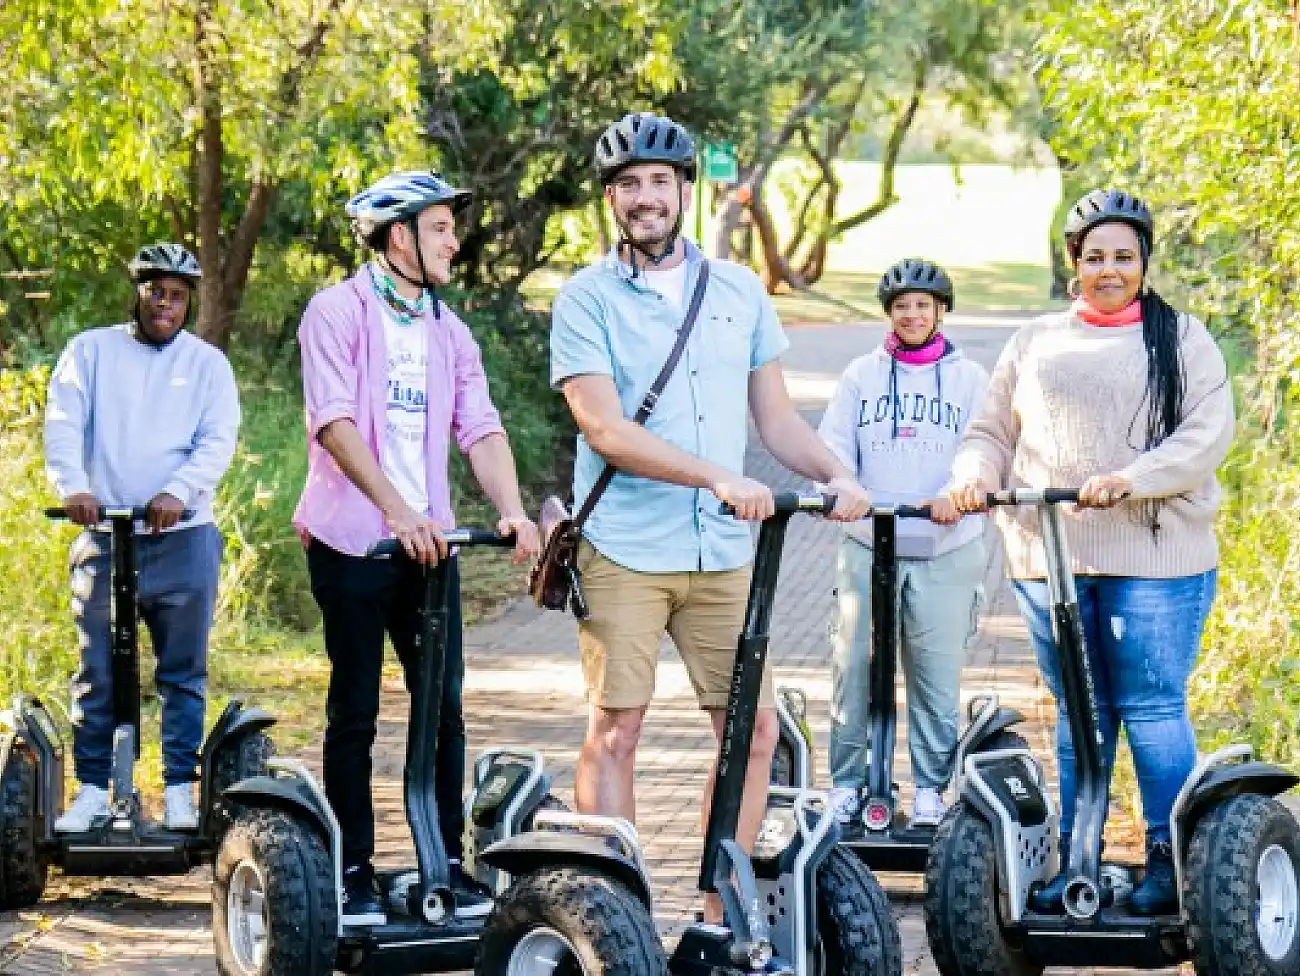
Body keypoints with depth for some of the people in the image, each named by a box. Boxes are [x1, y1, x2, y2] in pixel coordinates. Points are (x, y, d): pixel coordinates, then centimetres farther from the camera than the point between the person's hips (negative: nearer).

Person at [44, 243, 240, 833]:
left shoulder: (207, 363, 8)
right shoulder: (91, 351, 8)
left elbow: (218, 441, -3)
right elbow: (63, 423, -4)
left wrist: (179, 492, -22)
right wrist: (73, 486, -23)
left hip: (183, 538, 0)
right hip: (102, 536, 0)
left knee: (183, 673, 2)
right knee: (97, 673, 2)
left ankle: (179, 791, 8)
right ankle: (92, 791, 8)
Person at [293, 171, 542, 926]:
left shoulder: (448, 331, 14)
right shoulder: (339, 313, -6)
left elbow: (479, 427, 4)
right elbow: (335, 422, -17)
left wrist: (513, 511, -13)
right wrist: (397, 510, -28)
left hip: (428, 542, 5)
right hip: (351, 542, -5)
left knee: (444, 706, 4)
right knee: (355, 712, 1)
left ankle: (448, 862, 11)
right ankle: (356, 871, 7)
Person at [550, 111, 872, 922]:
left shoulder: (739, 291, 11)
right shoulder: (586, 299, -2)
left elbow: (775, 413, 14)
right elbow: (604, 429, -13)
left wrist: (837, 475, -5)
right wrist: (719, 477, -22)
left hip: (723, 552, 4)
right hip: (624, 550, -4)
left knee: (753, 729, 1)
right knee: (615, 731, -3)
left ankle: (724, 916, 11)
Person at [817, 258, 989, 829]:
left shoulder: (969, 378, 8)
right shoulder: (861, 374, 11)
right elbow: (835, 445, 6)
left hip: (946, 551, -1)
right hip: (867, 546, 1)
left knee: (937, 674, 0)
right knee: (852, 665, -1)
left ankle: (930, 789, 9)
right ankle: (845, 782, 9)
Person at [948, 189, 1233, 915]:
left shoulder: (1183, 340, 7)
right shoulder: (1035, 343, 17)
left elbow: (1206, 437, -5)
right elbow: (994, 433, 18)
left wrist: (1131, 480, -19)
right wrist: (975, 474, -5)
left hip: (1155, 557, -3)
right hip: (1048, 555, 3)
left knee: (1153, 708, -4)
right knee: (1077, 712, 7)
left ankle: (1170, 859, 3)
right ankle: (1070, 858, 12)